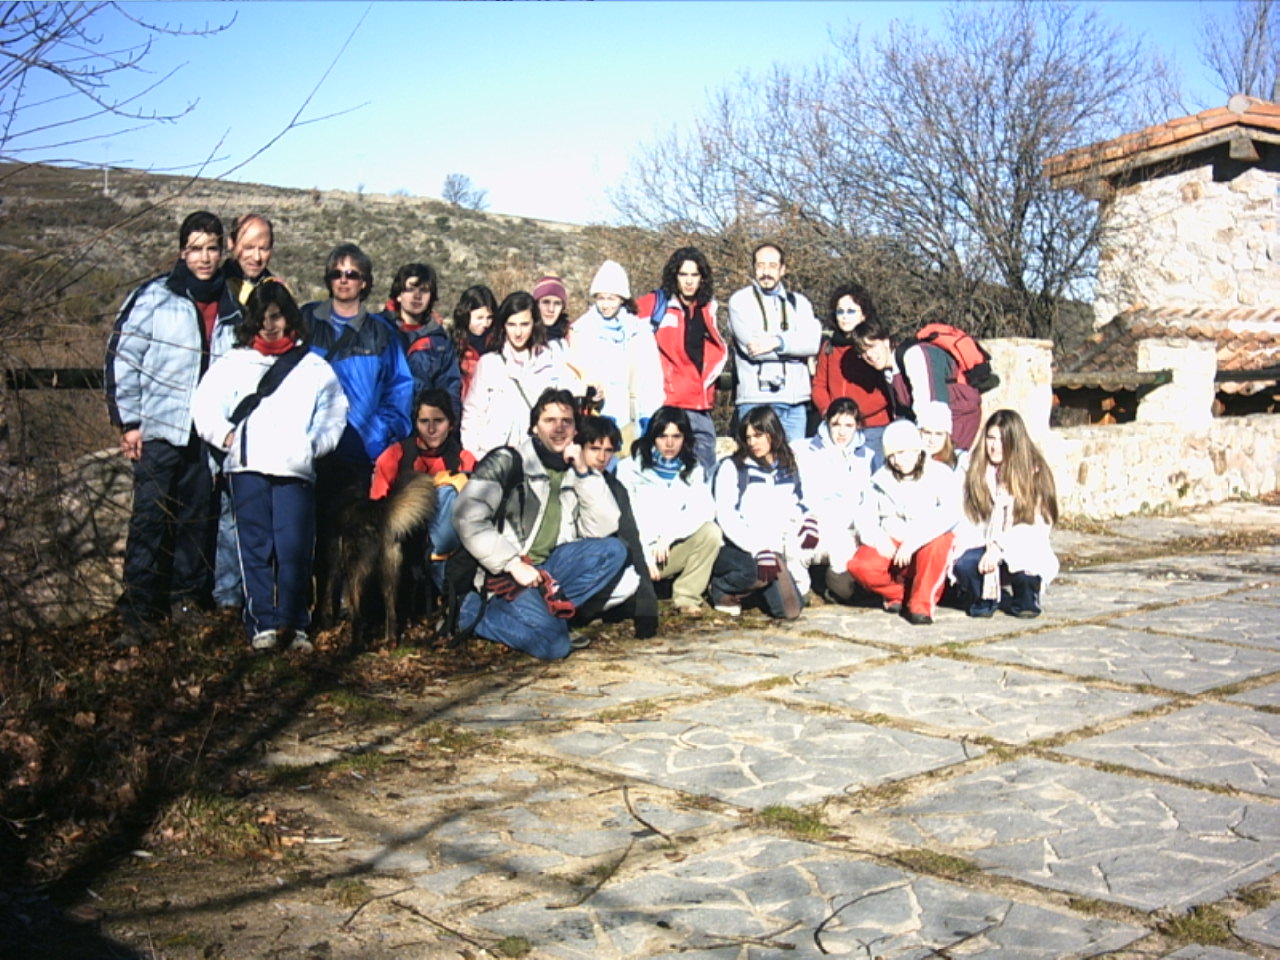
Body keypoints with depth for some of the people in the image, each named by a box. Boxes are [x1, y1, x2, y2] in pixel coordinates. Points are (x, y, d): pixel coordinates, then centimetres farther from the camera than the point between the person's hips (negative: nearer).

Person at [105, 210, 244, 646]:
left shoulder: (232, 305, 9)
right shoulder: (153, 297, -3)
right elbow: (122, 358, -3)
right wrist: (128, 422, -6)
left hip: (208, 432, 4)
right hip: (159, 429, -4)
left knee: (198, 519, 8)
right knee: (150, 519, -5)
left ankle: (187, 597, 22)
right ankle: (138, 614, -2)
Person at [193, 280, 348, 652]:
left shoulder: (316, 368, 18)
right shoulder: (234, 363, 18)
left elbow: (333, 416, 16)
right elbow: (206, 406, 13)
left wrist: (313, 444, 0)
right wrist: (226, 436, -2)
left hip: (295, 469, -1)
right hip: (247, 467, 1)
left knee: (294, 548, -8)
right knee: (255, 547, -3)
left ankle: (294, 624, 2)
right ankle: (262, 624, 1)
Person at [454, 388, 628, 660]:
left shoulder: (574, 471, 11)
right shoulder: (507, 462, -5)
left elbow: (603, 528, -1)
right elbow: (468, 517, -16)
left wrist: (584, 473, -8)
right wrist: (514, 563, -21)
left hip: (548, 568, 6)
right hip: (505, 573, -5)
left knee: (613, 551, -15)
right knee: (554, 645, -25)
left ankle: (546, 607, -20)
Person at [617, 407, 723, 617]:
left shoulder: (693, 470, 9)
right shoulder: (630, 468, 0)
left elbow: (706, 508, -9)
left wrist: (669, 535, -22)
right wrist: (644, 553, -19)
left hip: (673, 549, 3)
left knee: (711, 532, -25)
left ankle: (686, 597, -14)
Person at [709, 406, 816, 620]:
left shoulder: (788, 468, 13)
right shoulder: (732, 467, -4)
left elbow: (796, 506, 24)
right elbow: (726, 516, -15)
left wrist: (807, 519, -2)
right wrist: (759, 550, -27)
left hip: (774, 547, 5)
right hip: (735, 548, -5)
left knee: (790, 609, -10)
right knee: (759, 569, -37)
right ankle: (723, 589, -6)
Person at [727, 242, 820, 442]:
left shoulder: (799, 302, 16)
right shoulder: (740, 300, 5)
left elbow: (812, 343, -1)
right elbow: (750, 346, -9)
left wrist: (777, 342, -14)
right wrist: (794, 347, -2)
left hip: (795, 400, 3)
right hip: (756, 398, -3)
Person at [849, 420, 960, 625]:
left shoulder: (938, 474, -5)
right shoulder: (881, 479, 8)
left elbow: (952, 512, -23)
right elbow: (864, 517, 2)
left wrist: (913, 541, -33)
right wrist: (877, 537, -21)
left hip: (928, 547, -3)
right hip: (891, 546, 3)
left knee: (938, 543, -38)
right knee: (860, 566, -27)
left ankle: (922, 603, -18)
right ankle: (899, 593, 3)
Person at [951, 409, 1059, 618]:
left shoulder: (1034, 472, -3)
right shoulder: (977, 470, 5)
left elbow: (1033, 525, -11)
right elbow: (969, 516, 1)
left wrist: (999, 547, -23)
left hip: (1025, 548, -2)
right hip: (985, 546, 2)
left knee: (1023, 562, -36)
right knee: (963, 564, -30)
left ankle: (1026, 599, 1)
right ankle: (984, 598, 5)